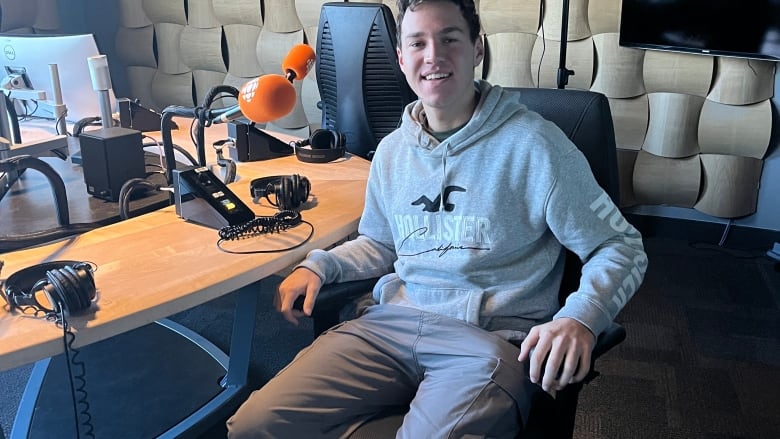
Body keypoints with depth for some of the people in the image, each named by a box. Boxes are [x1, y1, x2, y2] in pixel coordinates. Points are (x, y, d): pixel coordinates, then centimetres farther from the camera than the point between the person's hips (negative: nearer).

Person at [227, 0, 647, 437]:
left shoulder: (533, 145, -6)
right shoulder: (392, 150, 13)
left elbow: (621, 246, -2)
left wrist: (580, 318, -21)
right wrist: (319, 265, 10)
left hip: (491, 338, -4)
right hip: (391, 321, 5)